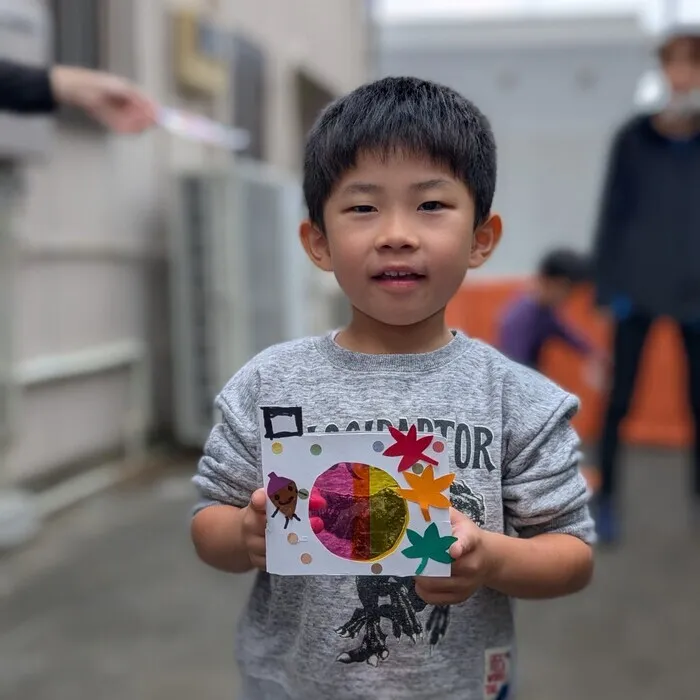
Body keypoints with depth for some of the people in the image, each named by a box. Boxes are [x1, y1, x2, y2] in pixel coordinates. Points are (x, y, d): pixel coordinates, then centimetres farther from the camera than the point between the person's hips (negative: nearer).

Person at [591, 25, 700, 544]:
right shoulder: (633, 138, -1)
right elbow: (612, 215, 1)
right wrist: (608, 285, -3)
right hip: (638, 287, -1)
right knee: (620, 399, 3)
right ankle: (607, 501, 14)